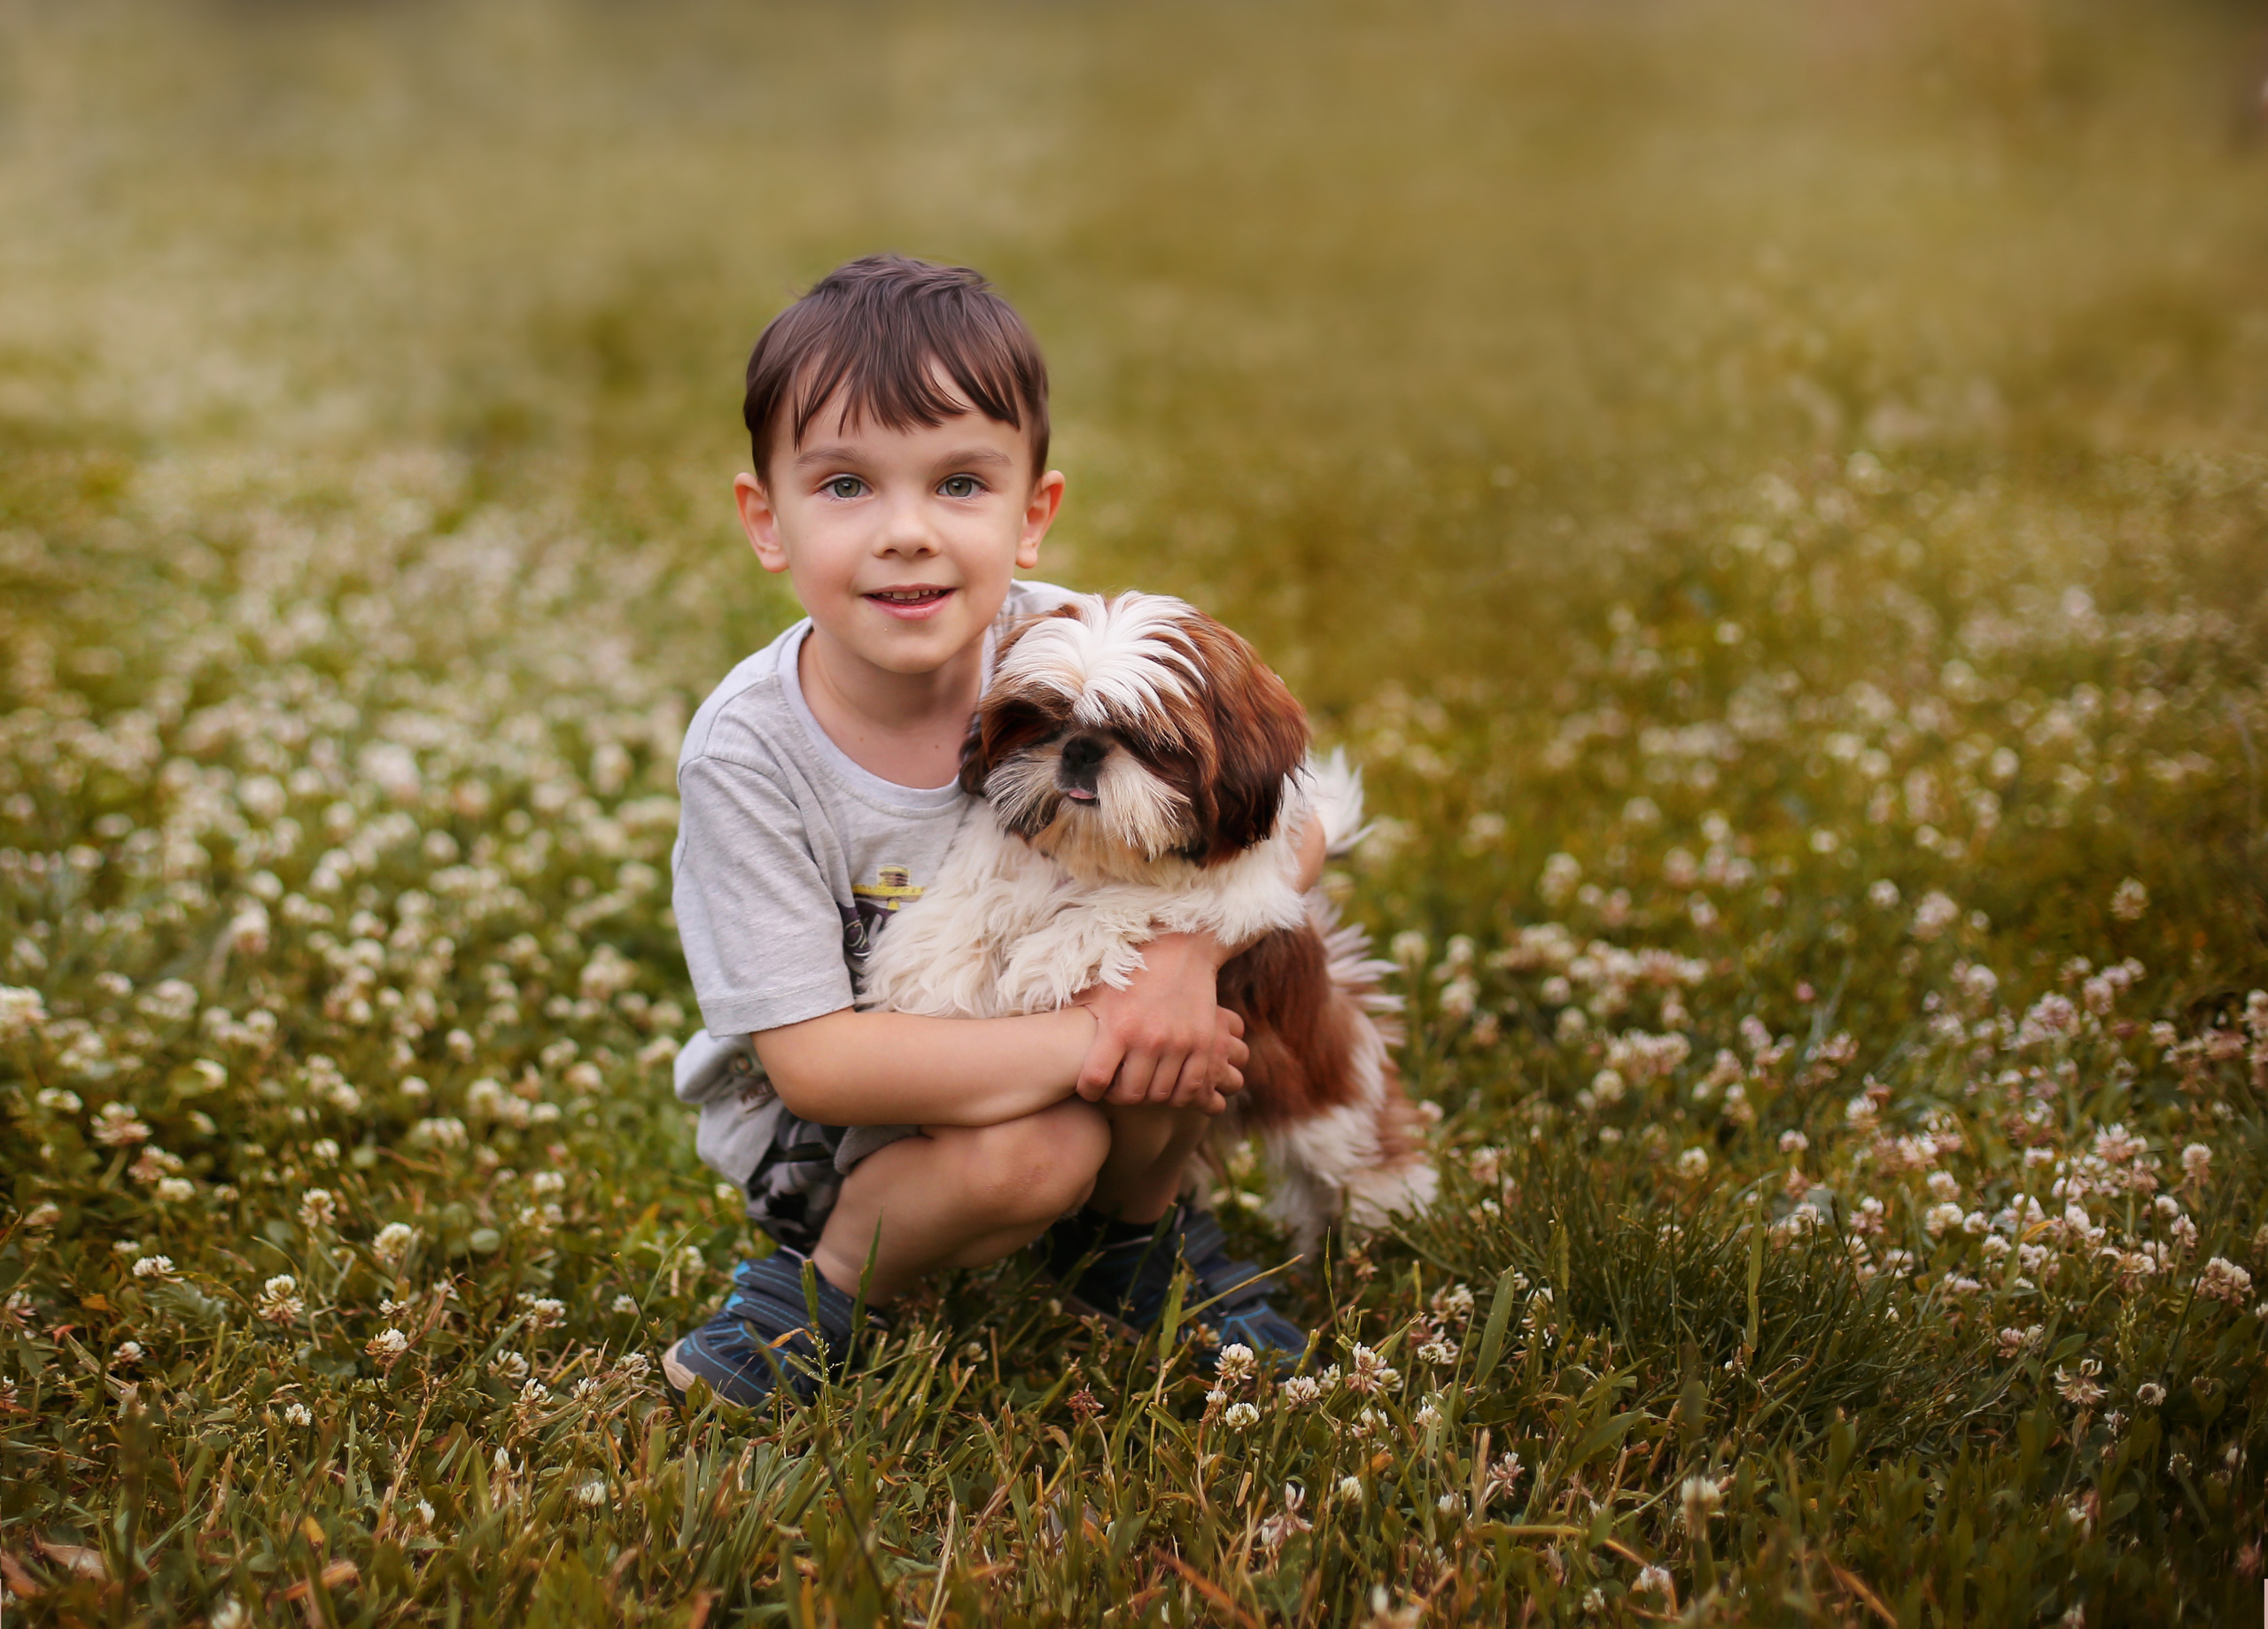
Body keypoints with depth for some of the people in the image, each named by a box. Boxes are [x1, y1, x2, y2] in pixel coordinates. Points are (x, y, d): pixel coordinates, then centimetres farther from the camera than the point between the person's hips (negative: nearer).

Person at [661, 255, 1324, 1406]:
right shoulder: (746, 752, -27)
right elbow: (815, 1061, -27)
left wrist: (1189, 950, -32)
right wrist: (1091, 1041, -33)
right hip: (821, 1122, -4)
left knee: (1185, 997, -23)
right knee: (1035, 1151, -31)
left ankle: (1133, 1229, 6)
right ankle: (835, 1277, -1)